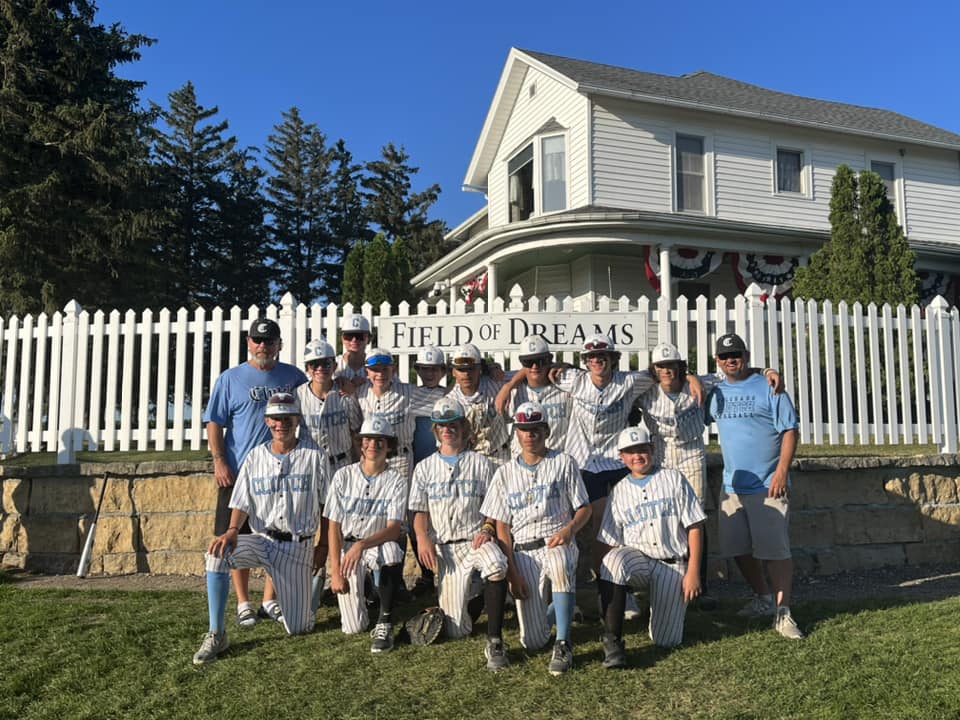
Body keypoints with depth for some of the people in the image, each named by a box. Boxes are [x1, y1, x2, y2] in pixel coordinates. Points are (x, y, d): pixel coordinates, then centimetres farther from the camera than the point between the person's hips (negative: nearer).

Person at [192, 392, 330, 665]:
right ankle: (216, 635, -18)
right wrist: (233, 530, -21)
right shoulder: (255, 457, 3)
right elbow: (242, 503, 0)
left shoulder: (314, 456, -3)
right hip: (261, 539, 2)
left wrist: (323, 545, 2)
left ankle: (298, 597, 35)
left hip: (298, 545, -2)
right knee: (217, 554, -30)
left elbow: (326, 504, 3)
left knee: (298, 627, -3)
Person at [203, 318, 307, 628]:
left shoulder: (293, 377, 6)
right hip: (240, 472, -2)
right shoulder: (230, 379, 1)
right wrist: (219, 462, -10)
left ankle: (270, 600, 23)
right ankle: (243, 603, 19)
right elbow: (214, 423, 0)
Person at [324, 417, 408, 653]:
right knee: (353, 628, -9)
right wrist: (335, 571, -13)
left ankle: (385, 624, -23)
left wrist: (362, 545, -32)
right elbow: (334, 527, -4)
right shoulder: (343, 476, -2)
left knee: (392, 551, -39)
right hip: (348, 546, 1)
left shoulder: (396, 481, -6)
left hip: (379, 543, -1)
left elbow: (394, 530, -15)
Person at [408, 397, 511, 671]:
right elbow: (419, 511, 10)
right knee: (457, 630, -7)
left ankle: (494, 642, -30)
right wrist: (422, 538, -9)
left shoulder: (479, 462, 12)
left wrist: (487, 529, -11)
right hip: (445, 545, 1)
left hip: (476, 538, -1)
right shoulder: (425, 468, 15)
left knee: (496, 565, -39)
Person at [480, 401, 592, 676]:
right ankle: (546, 603, 28)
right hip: (523, 551, 2)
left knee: (559, 565, -41)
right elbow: (502, 526, 7)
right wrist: (512, 572, -4)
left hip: (558, 542, -2)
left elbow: (584, 509, 6)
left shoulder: (564, 463, 8)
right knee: (533, 641, -6)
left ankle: (563, 645, -28)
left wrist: (569, 529, -17)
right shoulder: (505, 473, 11)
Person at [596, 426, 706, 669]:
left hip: (673, 566, -1)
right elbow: (611, 542, 6)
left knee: (665, 640, -6)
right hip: (636, 559, 1)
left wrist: (693, 572, -8)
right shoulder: (619, 491, 11)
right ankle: (611, 640, -29)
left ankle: (673, 605, 28)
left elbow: (695, 527, 1)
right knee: (613, 560, -35)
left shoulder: (674, 479, 6)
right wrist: (610, 587, -7)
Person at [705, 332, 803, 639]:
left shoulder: (769, 389, -4)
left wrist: (782, 470, -16)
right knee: (738, 548, 12)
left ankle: (782, 612, 4)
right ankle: (763, 598, 32)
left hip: (767, 486, -6)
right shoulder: (716, 393, 10)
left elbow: (789, 431, -7)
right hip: (732, 486, 6)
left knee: (775, 550, -5)